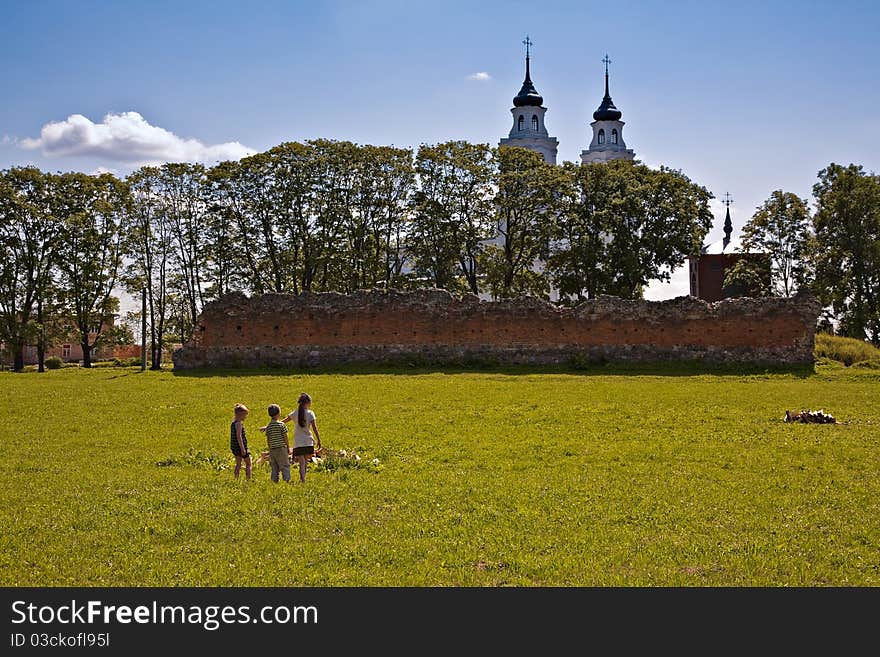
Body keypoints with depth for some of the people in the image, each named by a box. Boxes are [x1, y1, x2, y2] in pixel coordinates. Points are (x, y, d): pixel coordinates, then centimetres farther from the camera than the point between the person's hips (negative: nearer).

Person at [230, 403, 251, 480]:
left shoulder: (233, 423, 11)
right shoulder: (239, 423, -16)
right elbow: (239, 436, -22)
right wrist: (242, 449, -22)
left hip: (234, 447, 8)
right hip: (241, 446, -8)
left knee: (238, 464, 13)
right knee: (248, 463, 0)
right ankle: (248, 479, -5)